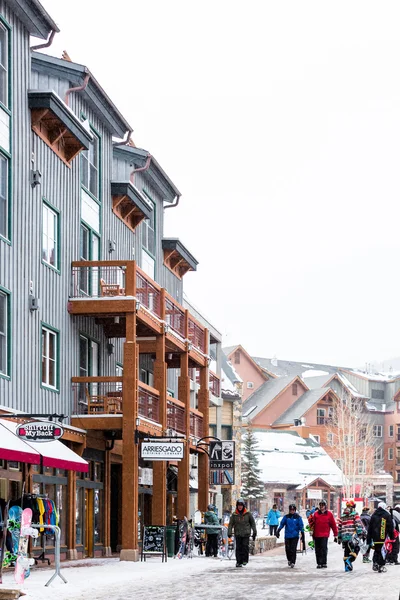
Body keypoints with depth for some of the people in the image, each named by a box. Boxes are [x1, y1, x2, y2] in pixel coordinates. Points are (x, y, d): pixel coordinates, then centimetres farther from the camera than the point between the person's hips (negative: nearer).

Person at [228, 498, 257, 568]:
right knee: (238, 548, 0)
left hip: (246, 534, -1)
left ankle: (245, 560, 0)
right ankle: (239, 561, 6)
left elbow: (253, 523, 10)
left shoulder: (248, 514, 4)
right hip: (238, 534, 1)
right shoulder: (234, 515, 5)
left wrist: (254, 532, 7)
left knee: (245, 546, -11)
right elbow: (230, 524, 3)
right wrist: (229, 533, -8)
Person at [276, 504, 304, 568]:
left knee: (293, 549, -8)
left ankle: (293, 562, -4)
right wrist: (278, 531, -3)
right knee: (287, 549, 0)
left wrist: (302, 533, -4)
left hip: (295, 536, -2)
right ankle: (289, 560, 23)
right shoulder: (286, 517, 6)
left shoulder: (298, 517, 2)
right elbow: (282, 524, 5)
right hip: (287, 536, 2)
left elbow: (301, 526, 2)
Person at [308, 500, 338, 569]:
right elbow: (312, 523, 10)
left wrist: (335, 535, 7)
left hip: (324, 535, -3)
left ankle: (324, 563, -8)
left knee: (324, 549, -11)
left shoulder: (329, 514, 4)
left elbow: (333, 525, 6)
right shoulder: (316, 514, 8)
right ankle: (319, 563, 12)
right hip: (316, 535, 3)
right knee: (317, 550, 6)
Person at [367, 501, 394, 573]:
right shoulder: (387, 515, -2)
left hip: (375, 538, 4)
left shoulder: (374, 515, 9)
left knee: (376, 550, 17)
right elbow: (391, 528, -3)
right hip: (384, 537, -4)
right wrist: (392, 537, 3)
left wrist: (369, 539, 16)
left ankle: (375, 564, 10)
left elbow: (370, 528, 12)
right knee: (383, 551, 0)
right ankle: (381, 567, -2)